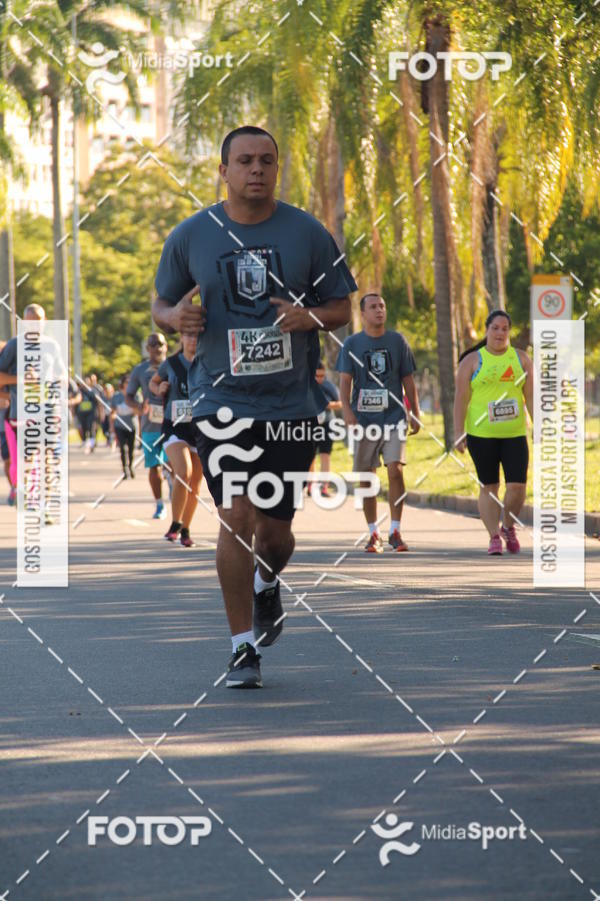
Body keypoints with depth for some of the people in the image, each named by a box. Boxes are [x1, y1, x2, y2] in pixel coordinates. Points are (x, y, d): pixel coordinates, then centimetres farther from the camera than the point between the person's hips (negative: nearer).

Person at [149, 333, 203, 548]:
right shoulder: (171, 364, 4)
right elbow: (153, 382, 22)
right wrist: (159, 389, 0)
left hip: (201, 429, 2)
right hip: (175, 427, -2)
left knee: (195, 484, 7)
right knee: (183, 473, -23)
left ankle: (185, 530, 25)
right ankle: (175, 524, -7)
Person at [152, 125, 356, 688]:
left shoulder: (308, 234, 0)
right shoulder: (190, 237, 1)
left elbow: (341, 309, 8)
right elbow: (161, 306, 12)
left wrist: (310, 316, -15)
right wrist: (175, 317, -12)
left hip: (292, 403, 1)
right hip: (222, 402, -1)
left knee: (275, 528, 6)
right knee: (236, 519, -13)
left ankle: (267, 585, 43)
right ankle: (243, 648, -3)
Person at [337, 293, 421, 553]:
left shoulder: (397, 341, 7)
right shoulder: (352, 343, 4)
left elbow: (408, 380, 11)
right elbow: (345, 380, -2)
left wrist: (415, 414, 7)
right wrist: (347, 411, -17)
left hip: (393, 416, 0)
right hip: (363, 417, 0)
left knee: (395, 469, -15)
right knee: (365, 478, 3)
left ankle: (395, 531, -8)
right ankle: (374, 535, 13)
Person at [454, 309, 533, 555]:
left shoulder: (521, 359, 9)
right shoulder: (472, 360, 1)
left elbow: (531, 396, 9)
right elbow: (461, 398, -1)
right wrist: (459, 433, -8)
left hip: (515, 434, 2)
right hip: (481, 435, -2)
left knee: (518, 485, -6)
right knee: (489, 487, 2)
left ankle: (509, 527, 17)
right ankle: (494, 537, 10)